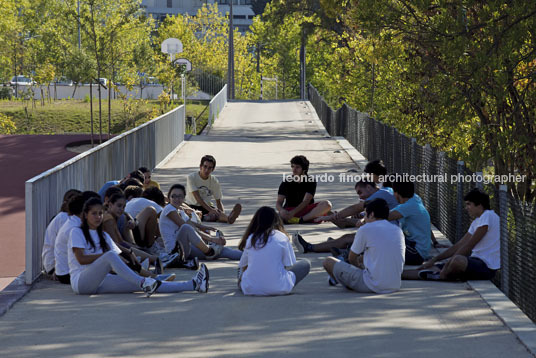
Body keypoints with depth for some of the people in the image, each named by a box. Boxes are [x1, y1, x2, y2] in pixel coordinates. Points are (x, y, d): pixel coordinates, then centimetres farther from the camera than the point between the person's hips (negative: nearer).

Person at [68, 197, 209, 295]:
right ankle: (143, 283, -43)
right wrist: (105, 254, -10)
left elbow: (118, 255, 15)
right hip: (81, 281, -5)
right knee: (110, 256, -33)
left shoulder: (103, 236, 24)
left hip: (101, 282, 5)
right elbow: (81, 259, -9)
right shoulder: (77, 232, 5)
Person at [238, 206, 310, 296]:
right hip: (278, 288, -4)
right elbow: (289, 265, 1)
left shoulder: (250, 238, 5)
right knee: (305, 264, 12)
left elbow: (243, 266, 12)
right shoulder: (282, 238, -3)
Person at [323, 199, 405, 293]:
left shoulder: (365, 230, -6)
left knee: (328, 262, 10)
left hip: (372, 286, -7)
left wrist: (359, 263, 28)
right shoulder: (398, 230, 9)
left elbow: (351, 259, 6)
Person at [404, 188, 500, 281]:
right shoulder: (477, 221, 21)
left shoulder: (488, 216, -12)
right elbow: (459, 246, 20)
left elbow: (469, 246, -15)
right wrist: (434, 260, 13)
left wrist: (449, 262, -13)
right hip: (476, 263, 10)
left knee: (457, 260, -36)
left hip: (486, 267, -10)